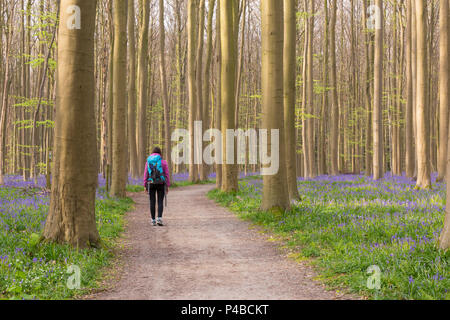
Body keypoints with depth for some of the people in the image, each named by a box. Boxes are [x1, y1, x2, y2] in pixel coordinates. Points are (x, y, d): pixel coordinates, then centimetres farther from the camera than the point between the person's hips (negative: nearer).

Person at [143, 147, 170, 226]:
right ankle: (159, 219, -13)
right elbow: (167, 174, -3)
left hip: (151, 184, 2)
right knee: (160, 202, 2)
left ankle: (153, 220, 7)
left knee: (152, 202, 7)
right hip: (161, 184, -1)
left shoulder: (148, 162, 2)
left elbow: (146, 174, 1)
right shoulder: (163, 162, -2)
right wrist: (167, 186, 3)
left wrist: (145, 186, 5)